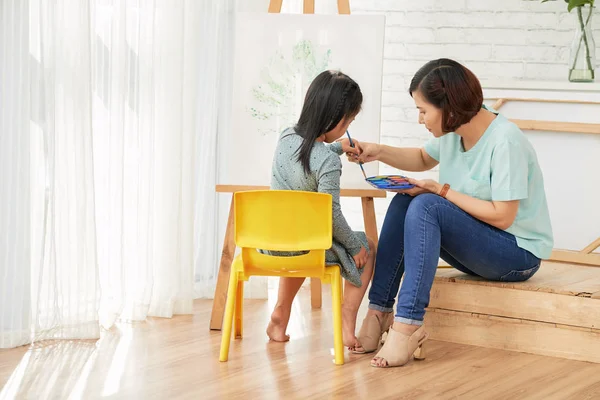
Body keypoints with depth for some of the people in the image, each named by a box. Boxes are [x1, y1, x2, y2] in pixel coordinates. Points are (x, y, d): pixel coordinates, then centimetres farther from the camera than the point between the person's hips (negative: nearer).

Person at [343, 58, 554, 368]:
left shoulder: (505, 141, -23)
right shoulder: (453, 131, 1)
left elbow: (502, 216, -24)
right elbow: (423, 159, 22)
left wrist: (442, 191, -18)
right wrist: (378, 152, 4)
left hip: (519, 253, -8)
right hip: (477, 245, 8)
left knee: (426, 206, -27)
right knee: (403, 202, -7)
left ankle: (407, 327, -31)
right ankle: (378, 313, -11)